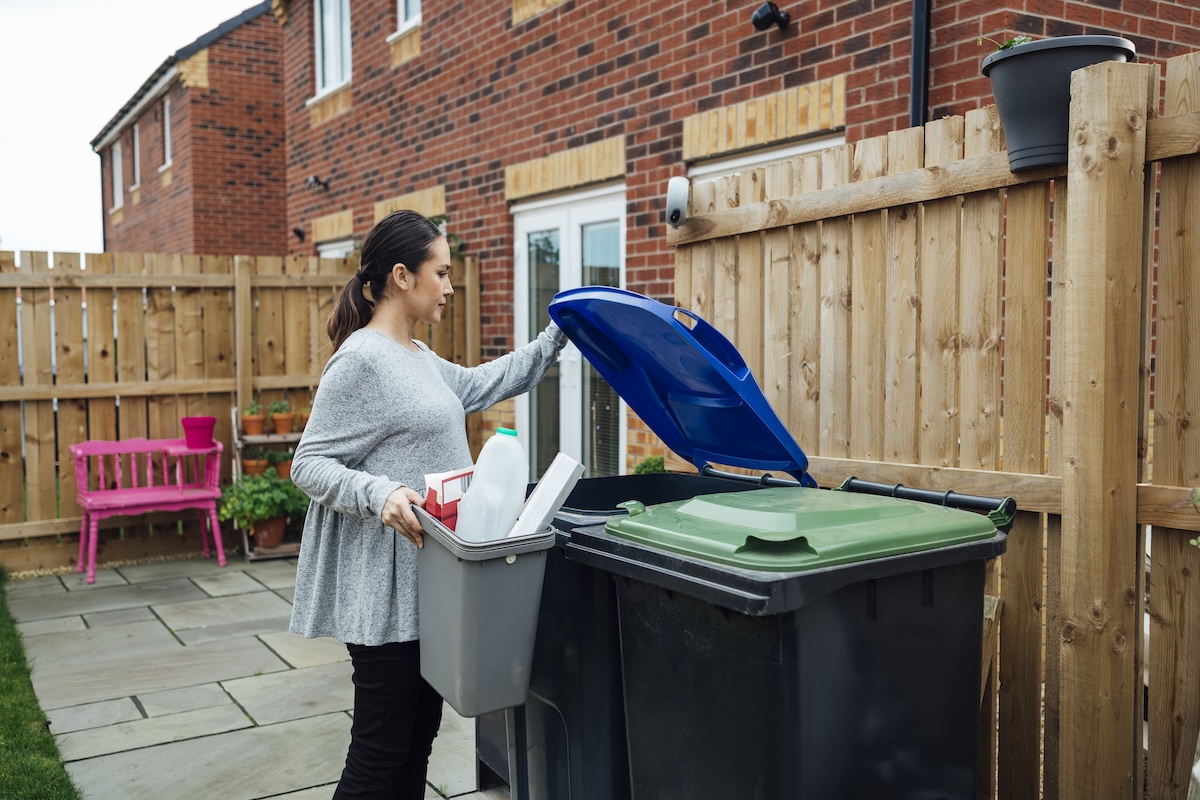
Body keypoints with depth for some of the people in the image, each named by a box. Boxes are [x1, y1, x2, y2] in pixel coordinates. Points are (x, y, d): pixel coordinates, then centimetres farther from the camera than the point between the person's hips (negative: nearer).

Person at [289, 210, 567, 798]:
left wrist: (555, 339, 28)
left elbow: (479, 385, 29)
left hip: (428, 581, 9)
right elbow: (309, 464, -15)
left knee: (419, 737, 16)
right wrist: (380, 493, -31)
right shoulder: (360, 360, -14)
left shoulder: (419, 358, 13)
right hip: (386, 590, -9)